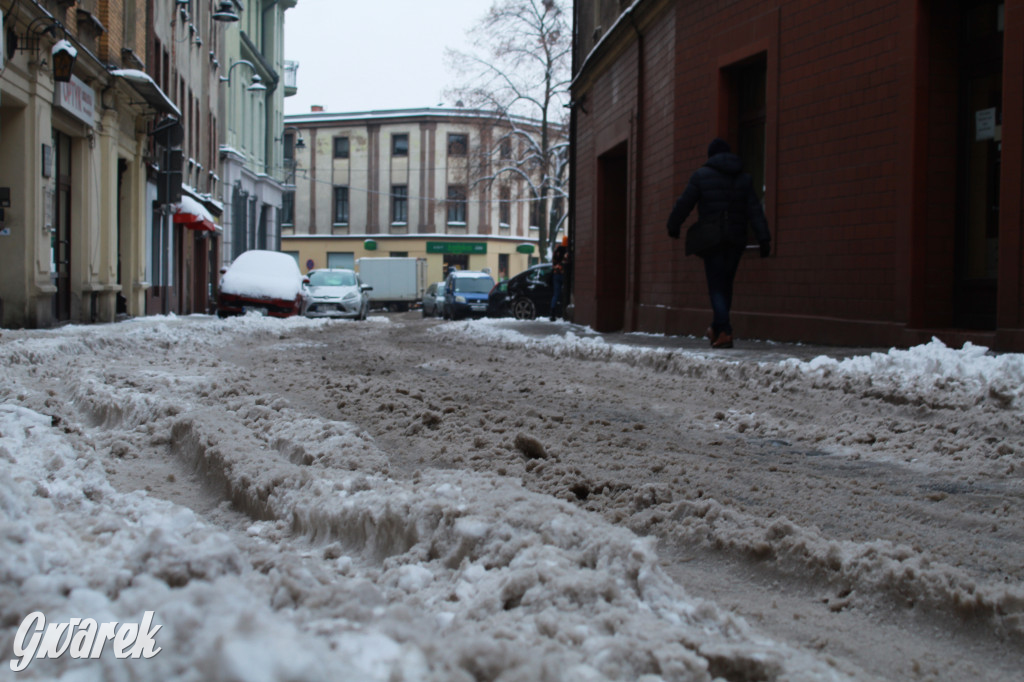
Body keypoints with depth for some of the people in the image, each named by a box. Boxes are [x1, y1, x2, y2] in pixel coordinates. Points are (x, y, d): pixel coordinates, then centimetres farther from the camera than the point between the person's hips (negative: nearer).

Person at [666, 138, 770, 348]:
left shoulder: (701, 175, 0)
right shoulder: (744, 179, 10)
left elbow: (684, 204, 0)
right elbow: (755, 211, 3)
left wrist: (673, 227, 14)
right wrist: (764, 239, -1)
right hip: (736, 241, 4)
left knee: (716, 287, -4)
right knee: (726, 285, 14)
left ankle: (724, 332, -17)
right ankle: (717, 329, 19)